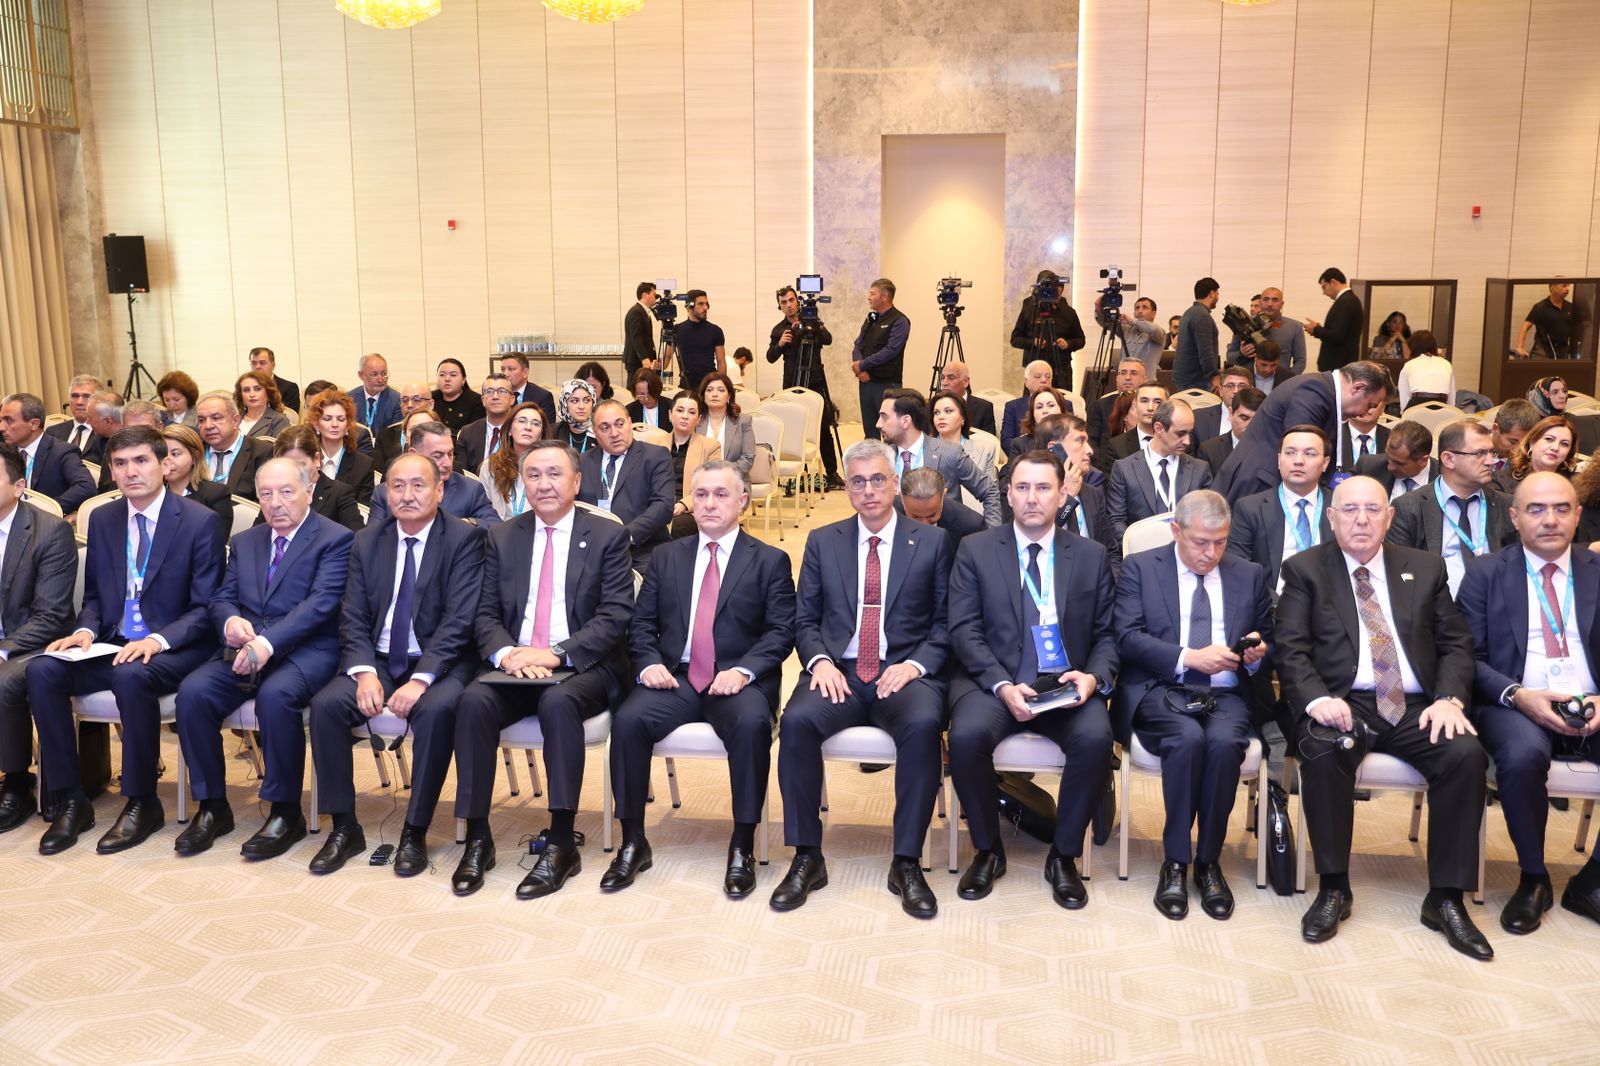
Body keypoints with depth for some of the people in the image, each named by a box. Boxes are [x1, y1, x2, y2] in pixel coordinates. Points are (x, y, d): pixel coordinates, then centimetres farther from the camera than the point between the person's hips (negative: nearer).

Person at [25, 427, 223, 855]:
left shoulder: (199, 521, -7)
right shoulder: (102, 519, 10)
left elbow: (205, 609, -8)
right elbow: (94, 595, 16)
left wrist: (157, 640, -25)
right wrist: (86, 631, -6)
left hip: (175, 648, -5)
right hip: (113, 644, 6)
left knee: (131, 676, -36)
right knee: (41, 670, -21)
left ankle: (142, 803, -17)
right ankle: (70, 801, -10)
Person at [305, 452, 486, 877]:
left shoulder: (464, 538, -6)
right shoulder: (366, 542, 9)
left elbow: (459, 619, -14)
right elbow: (352, 618, 5)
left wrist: (421, 679, -24)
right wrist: (364, 673, -14)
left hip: (439, 663, -4)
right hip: (378, 661, 4)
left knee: (436, 710, -34)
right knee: (325, 704, -21)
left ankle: (415, 833, -18)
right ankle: (344, 828, -6)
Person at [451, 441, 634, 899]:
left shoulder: (608, 536, 3)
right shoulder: (502, 538, 14)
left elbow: (616, 616, -6)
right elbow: (487, 614, 9)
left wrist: (556, 654, -18)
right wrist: (506, 653, -13)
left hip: (584, 668, -3)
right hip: (514, 665, 3)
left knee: (558, 701, -35)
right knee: (474, 700, -27)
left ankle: (561, 843, -25)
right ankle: (477, 838, -17)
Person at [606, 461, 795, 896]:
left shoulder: (770, 561, 8)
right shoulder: (666, 558, 17)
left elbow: (781, 631, -1)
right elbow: (641, 623, 13)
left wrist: (743, 670, -17)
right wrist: (649, 663, -8)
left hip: (738, 681, -2)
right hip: (674, 678, 3)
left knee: (752, 724, -35)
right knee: (628, 720, -26)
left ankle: (742, 847, -20)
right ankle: (633, 844, -11)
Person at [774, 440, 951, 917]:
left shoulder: (932, 542, 8)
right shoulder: (822, 542, 13)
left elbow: (946, 623, 6)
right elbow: (805, 620, 12)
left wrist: (916, 664, -12)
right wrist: (819, 660, -8)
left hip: (905, 673, -1)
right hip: (838, 672, 2)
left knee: (923, 724, -34)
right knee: (796, 720, -30)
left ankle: (906, 863, -20)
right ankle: (807, 858, -15)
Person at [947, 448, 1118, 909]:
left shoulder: (1091, 556, 11)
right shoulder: (975, 550, 6)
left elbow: (1106, 634, 10)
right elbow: (965, 630, -2)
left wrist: (1094, 677, -12)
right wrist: (1003, 686, -16)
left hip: (1067, 684, 1)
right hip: (993, 681, -1)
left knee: (1096, 737, -30)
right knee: (967, 735, -31)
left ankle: (1064, 855, -5)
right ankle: (988, 850, -4)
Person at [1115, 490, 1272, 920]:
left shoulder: (1250, 575, 17)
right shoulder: (1140, 567, 7)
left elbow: (1268, 641, 20)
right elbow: (1129, 638, -4)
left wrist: (1258, 654, -5)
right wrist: (1189, 657, -16)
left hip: (1225, 694, 2)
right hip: (1160, 691, -2)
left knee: (1225, 741, -32)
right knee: (1188, 738, -34)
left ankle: (1208, 862, -15)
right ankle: (1175, 862, -18)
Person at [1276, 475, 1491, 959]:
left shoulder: (1425, 568, 16)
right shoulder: (1305, 570, 8)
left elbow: (1457, 643, 12)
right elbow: (1290, 650, -2)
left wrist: (1449, 698, -8)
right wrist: (1317, 699, -21)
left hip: (1416, 707, 3)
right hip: (1341, 703, -3)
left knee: (1466, 754, -26)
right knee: (1323, 752, -34)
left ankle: (1445, 898, -13)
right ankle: (1333, 889, -17)